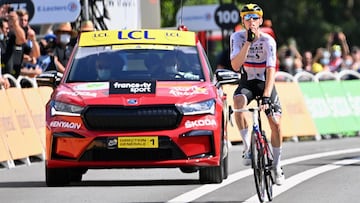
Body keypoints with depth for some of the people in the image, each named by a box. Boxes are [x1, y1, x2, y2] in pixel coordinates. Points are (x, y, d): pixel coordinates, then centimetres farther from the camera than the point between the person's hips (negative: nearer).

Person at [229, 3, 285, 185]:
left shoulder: (268, 41, -21)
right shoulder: (237, 37, -14)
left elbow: (271, 70, -30)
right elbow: (235, 66, -25)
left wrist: (266, 97, -42)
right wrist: (248, 42, -33)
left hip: (265, 83, -1)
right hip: (247, 83, 1)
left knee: (275, 122, -13)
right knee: (239, 102, -34)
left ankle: (277, 166, 6)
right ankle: (248, 148, -25)